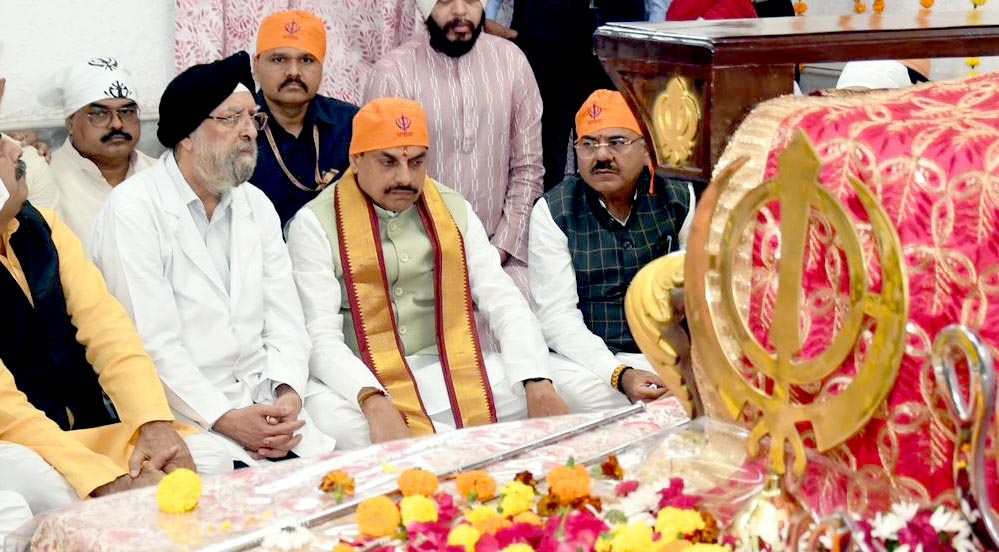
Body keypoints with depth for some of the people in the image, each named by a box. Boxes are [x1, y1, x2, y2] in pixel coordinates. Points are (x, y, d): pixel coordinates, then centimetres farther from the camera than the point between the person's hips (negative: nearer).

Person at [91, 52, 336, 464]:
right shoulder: (133, 209, -7)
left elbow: (284, 318, 8)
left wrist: (289, 395, -10)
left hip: (266, 398, 6)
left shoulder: (257, 205, 14)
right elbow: (151, 343, -14)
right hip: (184, 411, -6)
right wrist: (224, 419, -20)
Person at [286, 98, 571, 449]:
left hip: (459, 368, 2)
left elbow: (503, 301, 4)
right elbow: (320, 336, -10)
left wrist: (537, 385, -14)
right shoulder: (315, 223, 0)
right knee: (332, 421, -35)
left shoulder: (454, 210, 12)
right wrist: (374, 403, -29)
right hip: (367, 382, -2)